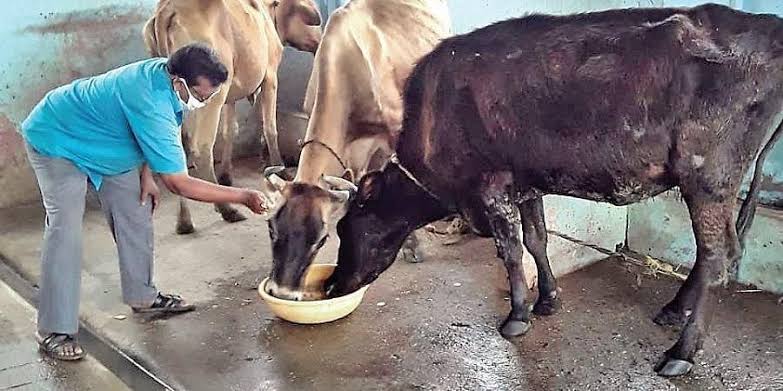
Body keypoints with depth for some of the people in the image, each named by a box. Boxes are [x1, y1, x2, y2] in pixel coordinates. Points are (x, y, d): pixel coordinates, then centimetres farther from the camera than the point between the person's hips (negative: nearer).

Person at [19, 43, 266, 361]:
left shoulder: (164, 72, -15)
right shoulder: (152, 106, -41)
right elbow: (179, 184, -37)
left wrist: (146, 174, -6)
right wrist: (244, 197, -33)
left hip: (103, 141, 9)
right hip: (56, 140, -9)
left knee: (135, 213, 6)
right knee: (64, 227, -16)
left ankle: (142, 296, 21)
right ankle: (54, 330, -10)